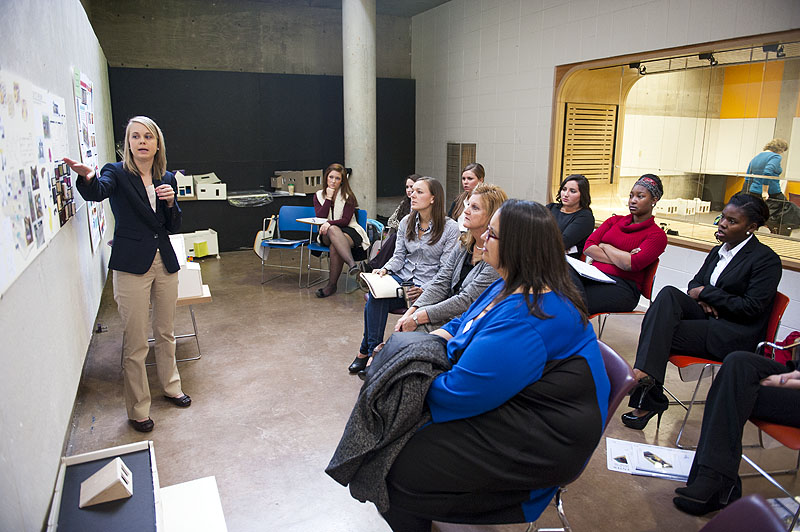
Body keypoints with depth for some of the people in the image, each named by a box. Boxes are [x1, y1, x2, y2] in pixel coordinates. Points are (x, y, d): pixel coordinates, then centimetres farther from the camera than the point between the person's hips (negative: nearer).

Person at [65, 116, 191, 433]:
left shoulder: (167, 178, 8)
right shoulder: (117, 173, -5)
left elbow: (174, 227, 9)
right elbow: (96, 193, -28)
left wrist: (171, 202, -10)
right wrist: (87, 178, -51)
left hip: (165, 262, 5)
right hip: (132, 265, -4)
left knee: (166, 333, 19)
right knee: (135, 344, 1)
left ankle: (171, 387, 38)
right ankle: (138, 409, 16)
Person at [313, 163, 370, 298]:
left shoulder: (348, 196, 3)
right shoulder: (319, 195, 11)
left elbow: (346, 220, -8)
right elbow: (319, 217, -3)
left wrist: (330, 223, -25)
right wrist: (328, 198, -7)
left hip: (348, 231, -1)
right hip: (326, 234, 2)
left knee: (335, 246, -36)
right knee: (333, 230, -37)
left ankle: (332, 285, -32)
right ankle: (352, 264, -53)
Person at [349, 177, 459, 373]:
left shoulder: (450, 228, -6)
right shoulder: (406, 222, 10)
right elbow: (399, 256, 11)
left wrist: (424, 290, -20)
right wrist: (385, 269, -10)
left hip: (427, 286, -5)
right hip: (401, 278, 5)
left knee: (374, 302, -26)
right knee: (374, 295, -28)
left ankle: (366, 351, -8)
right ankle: (373, 352, -15)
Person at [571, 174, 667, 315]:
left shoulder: (657, 235, 6)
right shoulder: (615, 220, 23)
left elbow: (633, 264, -12)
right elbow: (588, 247, 7)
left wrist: (605, 246, 3)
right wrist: (621, 258, -6)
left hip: (623, 286, -5)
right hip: (594, 275, 5)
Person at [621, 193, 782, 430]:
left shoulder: (767, 260, -7)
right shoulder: (718, 251, 16)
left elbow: (751, 308, -14)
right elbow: (695, 283, 21)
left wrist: (707, 293, -11)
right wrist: (703, 300, -2)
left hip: (734, 335, -7)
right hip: (708, 316, 7)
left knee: (658, 333, -25)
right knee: (668, 294, -25)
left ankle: (648, 402, -18)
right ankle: (646, 373, -37)